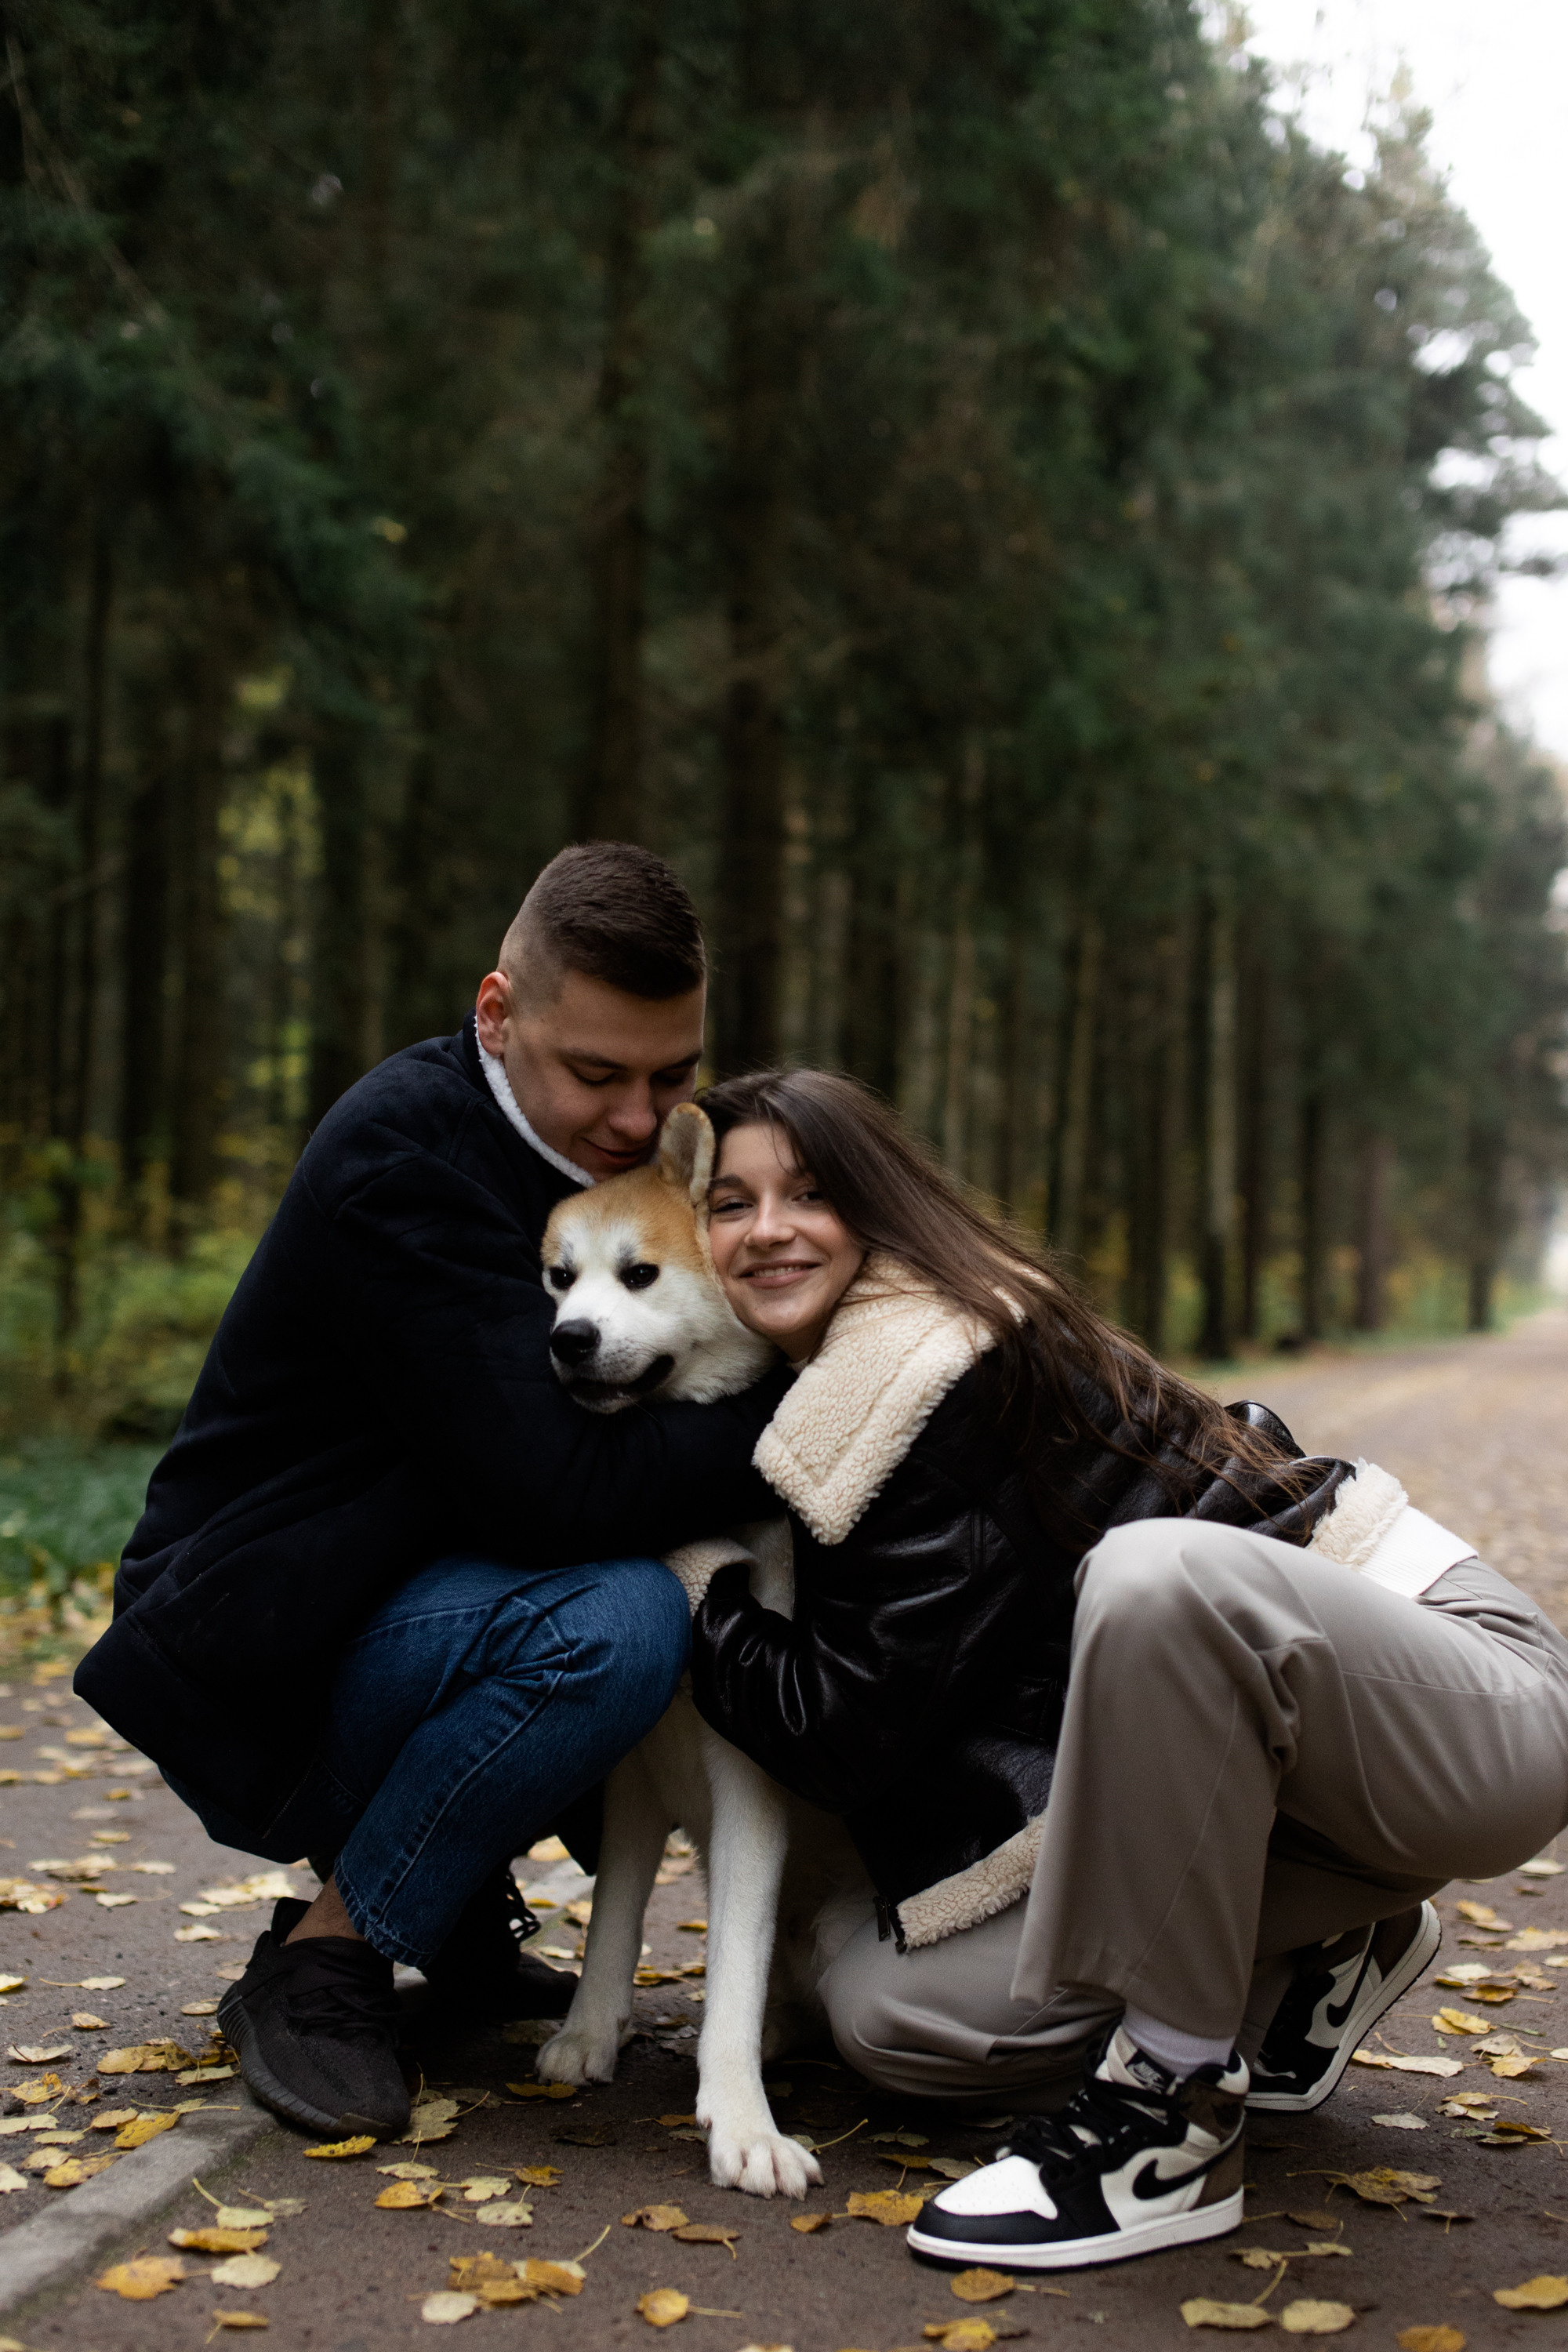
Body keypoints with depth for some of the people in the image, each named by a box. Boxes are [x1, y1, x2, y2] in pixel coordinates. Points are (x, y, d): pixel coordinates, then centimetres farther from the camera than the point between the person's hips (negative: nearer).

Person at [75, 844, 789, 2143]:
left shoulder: (614, 1146, 4)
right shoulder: (404, 1154, -23)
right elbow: (556, 1489, -31)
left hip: (420, 1591, 9)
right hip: (257, 1669, -9)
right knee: (611, 1623, -31)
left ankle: (456, 1909, 11)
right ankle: (322, 1955, -10)